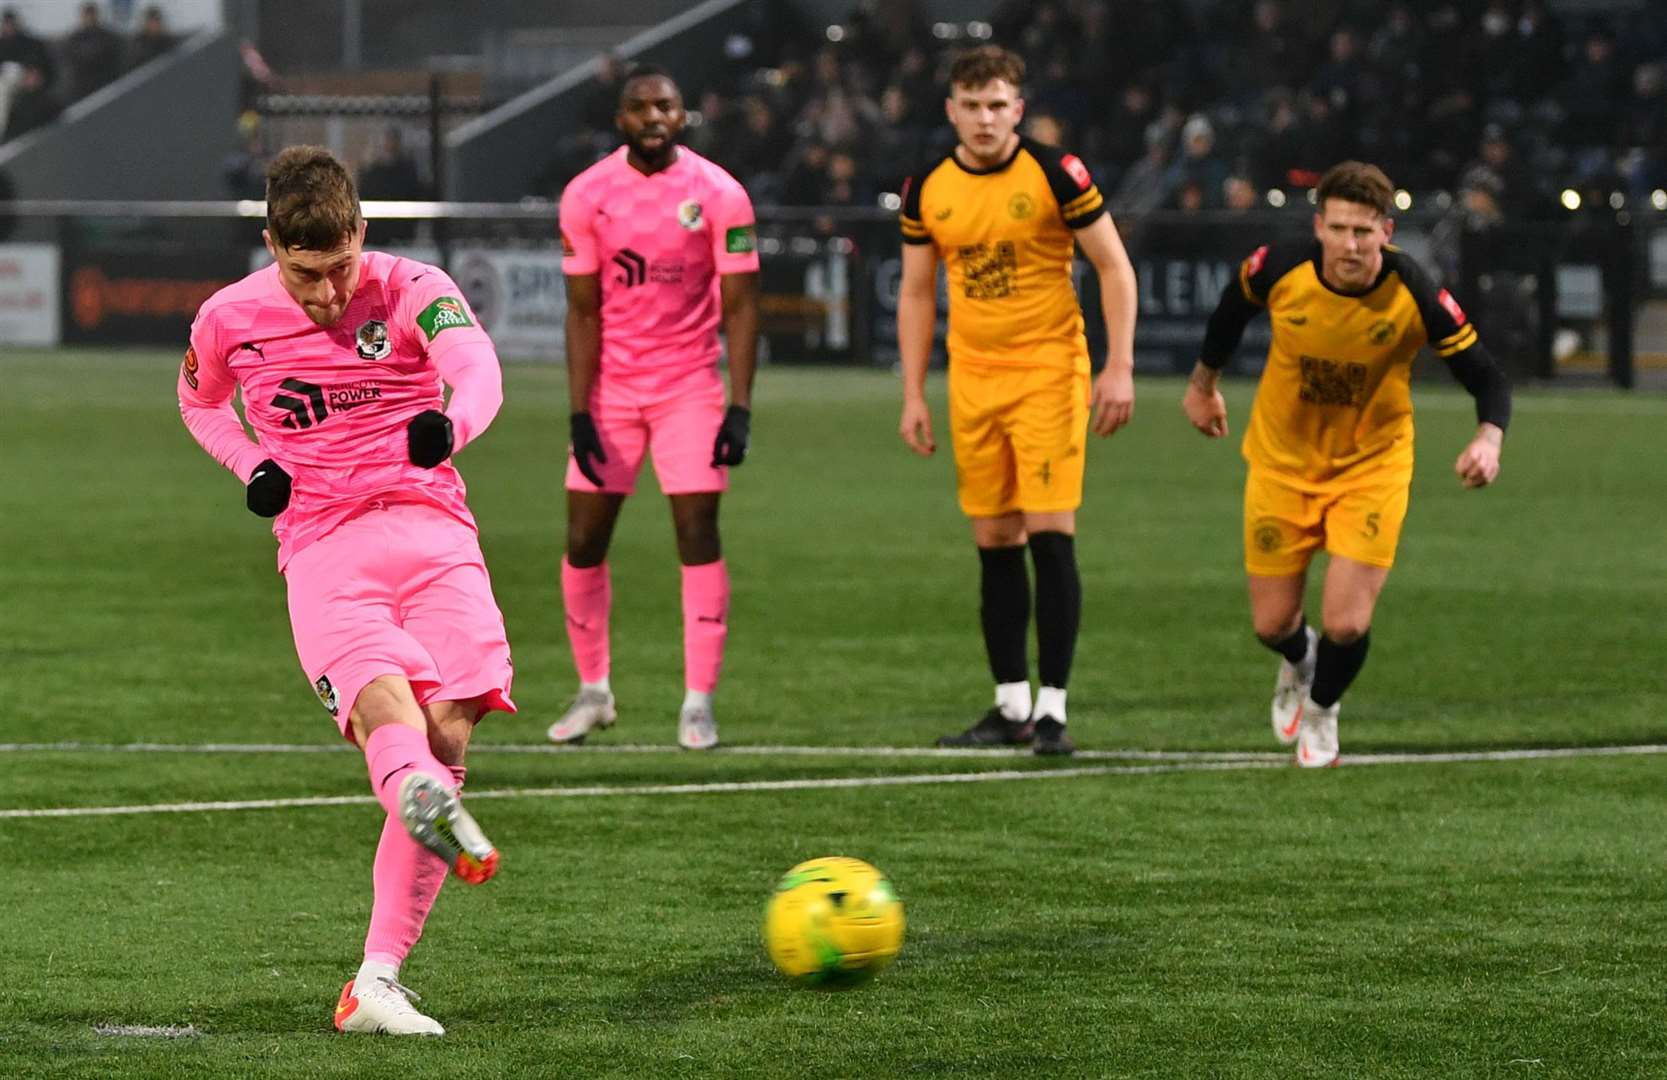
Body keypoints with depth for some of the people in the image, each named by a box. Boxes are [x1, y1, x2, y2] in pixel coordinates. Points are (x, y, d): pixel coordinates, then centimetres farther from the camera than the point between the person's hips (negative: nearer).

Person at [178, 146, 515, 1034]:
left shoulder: (409, 290, -3)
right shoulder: (230, 320, 5)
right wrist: (249, 464, 6)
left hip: (430, 528, 0)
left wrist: (452, 422, -49)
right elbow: (199, 399, 28)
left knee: (448, 735, -12)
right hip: (322, 550, 0)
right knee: (383, 700, -29)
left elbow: (477, 367, -24)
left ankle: (376, 984, -8)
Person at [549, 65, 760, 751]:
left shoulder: (718, 194, -8)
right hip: (610, 386, 2)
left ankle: (699, 702, -2)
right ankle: (592, 691, 17)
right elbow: (583, 312, -1)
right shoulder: (587, 195, -4)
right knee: (584, 539, 0)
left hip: (689, 383, -2)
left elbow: (740, 308, -6)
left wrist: (740, 410, -13)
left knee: (697, 530, -8)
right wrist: (580, 413, -7)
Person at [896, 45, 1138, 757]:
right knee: (994, 544, 6)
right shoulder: (927, 189, 4)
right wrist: (913, 395, 9)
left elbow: (1115, 268, -4)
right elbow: (916, 292, 13)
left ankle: (1052, 710, -7)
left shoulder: (1055, 173, -8)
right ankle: (1012, 708, 14)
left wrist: (1120, 366, -11)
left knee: (1049, 533, -10)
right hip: (972, 378, 4)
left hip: (1049, 371, -4)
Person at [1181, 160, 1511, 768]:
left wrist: (1488, 439, -37)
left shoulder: (1415, 296, -24)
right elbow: (1233, 306, 4)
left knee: (1346, 625, -12)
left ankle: (1321, 710, 25)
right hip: (1282, 461, 1)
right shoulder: (1278, 269, -21)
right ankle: (1298, 663, 46)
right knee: (1273, 625, 5)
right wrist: (1204, 383, 17)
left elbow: (1487, 379, -16)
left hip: (1372, 465, -1)